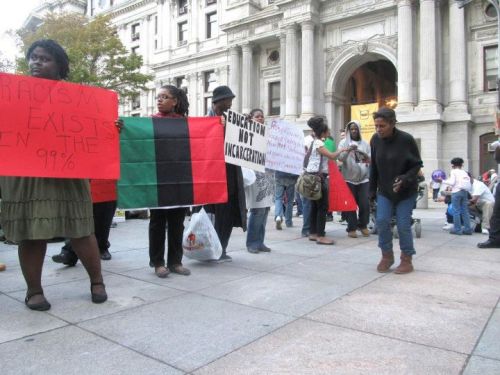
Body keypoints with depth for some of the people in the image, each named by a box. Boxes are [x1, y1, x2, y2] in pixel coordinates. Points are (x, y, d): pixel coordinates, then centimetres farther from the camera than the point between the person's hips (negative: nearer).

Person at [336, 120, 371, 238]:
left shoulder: (365, 143, 10)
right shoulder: (343, 142, 5)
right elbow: (340, 157, -7)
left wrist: (364, 155, -13)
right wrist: (348, 150, -25)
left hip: (363, 178, 2)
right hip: (349, 178, -1)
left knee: (364, 204, -3)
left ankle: (363, 225, 17)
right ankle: (351, 228, 8)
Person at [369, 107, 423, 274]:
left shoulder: (406, 139, -18)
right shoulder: (375, 140, -6)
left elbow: (417, 164, -8)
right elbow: (374, 167, 3)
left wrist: (404, 179, -25)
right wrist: (372, 190, 4)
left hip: (406, 191, -3)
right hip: (384, 190, 4)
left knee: (403, 225, -1)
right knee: (382, 221, -2)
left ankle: (407, 260, 15)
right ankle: (387, 255, 17)